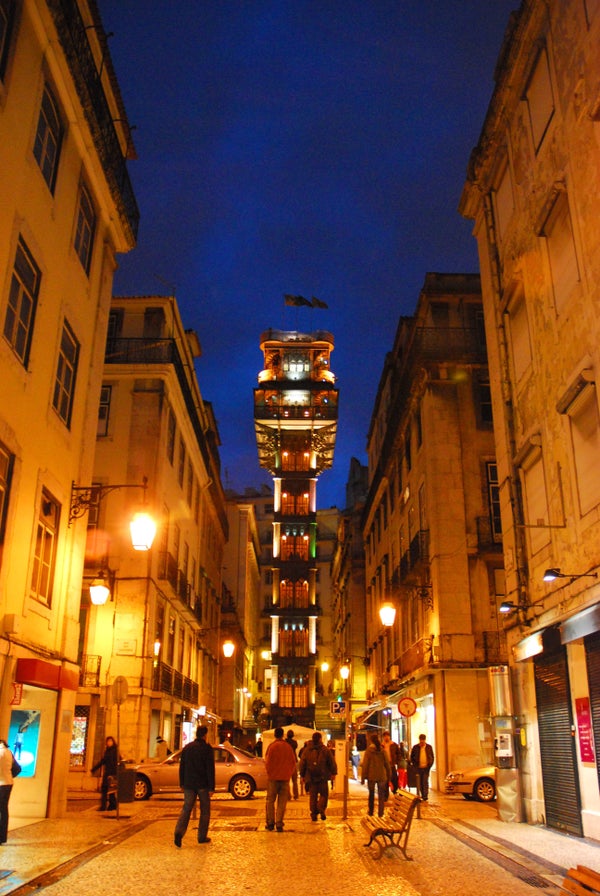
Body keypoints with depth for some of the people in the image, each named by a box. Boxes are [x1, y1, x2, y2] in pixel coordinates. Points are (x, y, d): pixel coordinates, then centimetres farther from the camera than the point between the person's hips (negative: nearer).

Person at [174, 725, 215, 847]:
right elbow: (210, 769, -11)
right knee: (205, 811, 11)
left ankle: (179, 832, -18)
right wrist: (211, 787, -8)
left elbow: (182, 767, 11)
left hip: (189, 784, 3)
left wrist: (182, 784, 18)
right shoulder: (207, 748, -8)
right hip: (203, 785, -3)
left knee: (186, 809, 4)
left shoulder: (187, 748, 7)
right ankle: (202, 837, 14)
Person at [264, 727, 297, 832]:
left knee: (270, 801, 9)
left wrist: (269, 772, 7)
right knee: (282, 802, 6)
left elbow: (268, 761, -7)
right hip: (285, 777, 2)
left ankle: (270, 823, 10)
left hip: (273, 777, -2)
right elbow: (293, 762, 7)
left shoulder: (272, 746, -8)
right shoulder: (288, 746, 2)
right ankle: (279, 824, 2)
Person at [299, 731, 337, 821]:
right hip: (322, 777, -2)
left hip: (310, 777, 2)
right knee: (324, 794, 9)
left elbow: (302, 764, 8)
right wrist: (333, 773, 8)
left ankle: (314, 814, 7)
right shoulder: (325, 750, -3)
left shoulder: (306, 750, 4)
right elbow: (332, 762, -1)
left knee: (312, 796, 9)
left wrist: (302, 775, 16)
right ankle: (321, 809, -11)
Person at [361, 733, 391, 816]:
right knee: (381, 795, 8)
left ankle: (371, 812, 23)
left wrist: (363, 777, -1)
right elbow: (387, 763, 2)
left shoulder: (368, 751, -8)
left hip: (371, 776, -1)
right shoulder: (383, 750, -3)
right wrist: (389, 776, 11)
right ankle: (380, 813, 3)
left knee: (371, 794, 16)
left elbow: (365, 765, -7)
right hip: (382, 776, 1)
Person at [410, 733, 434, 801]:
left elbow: (432, 757, 11)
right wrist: (414, 765, -2)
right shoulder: (415, 747, 3)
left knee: (425, 782, -3)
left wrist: (430, 765, 0)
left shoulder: (429, 747, 6)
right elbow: (411, 757, 9)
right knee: (419, 783, 1)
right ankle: (419, 797, 10)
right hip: (418, 768, 0)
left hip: (426, 768, 0)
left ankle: (425, 797, 1)